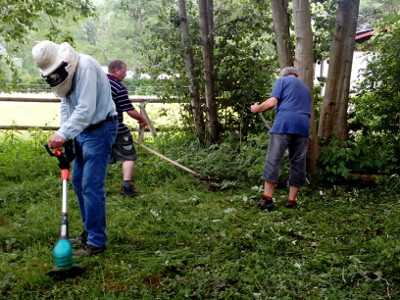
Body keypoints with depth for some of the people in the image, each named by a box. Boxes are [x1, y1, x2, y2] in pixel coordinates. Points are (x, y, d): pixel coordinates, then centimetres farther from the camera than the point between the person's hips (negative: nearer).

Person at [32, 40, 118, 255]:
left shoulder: (85, 67, -22)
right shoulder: (63, 71, 7)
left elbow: (86, 109, -29)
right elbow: (66, 105, 12)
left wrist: (63, 134, -35)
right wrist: (63, 136, 1)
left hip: (99, 130, -9)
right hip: (82, 131, 10)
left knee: (91, 185, -10)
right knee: (78, 180, 14)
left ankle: (96, 242, -2)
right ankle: (89, 231, 27)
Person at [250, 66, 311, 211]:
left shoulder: (282, 80, 13)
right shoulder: (306, 88, 31)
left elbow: (272, 102, 0)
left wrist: (257, 109, 15)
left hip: (284, 124, -5)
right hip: (303, 126, 5)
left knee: (273, 160, -6)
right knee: (298, 163, 6)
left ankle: (267, 198, -12)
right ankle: (292, 199, 5)